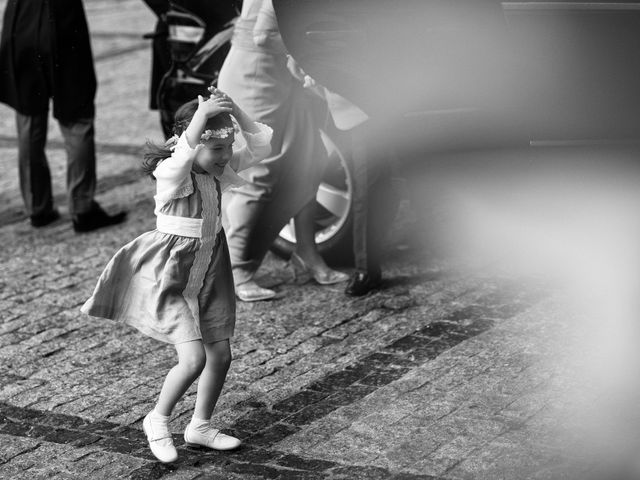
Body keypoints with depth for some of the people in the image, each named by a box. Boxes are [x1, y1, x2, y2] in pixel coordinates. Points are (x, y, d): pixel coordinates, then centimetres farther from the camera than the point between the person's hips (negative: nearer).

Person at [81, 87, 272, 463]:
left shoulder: (219, 171, 0)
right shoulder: (171, 174, -20)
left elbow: (262, 143, -4)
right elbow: (182, 156, -45)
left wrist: (233, 109, -16)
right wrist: (202, 115, -48)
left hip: (208, 273, 8)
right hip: (170, 277, -8)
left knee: (221, 355, 11)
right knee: (194, 358, -15)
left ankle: (201, 426, 32)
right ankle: (158, 420, 11)